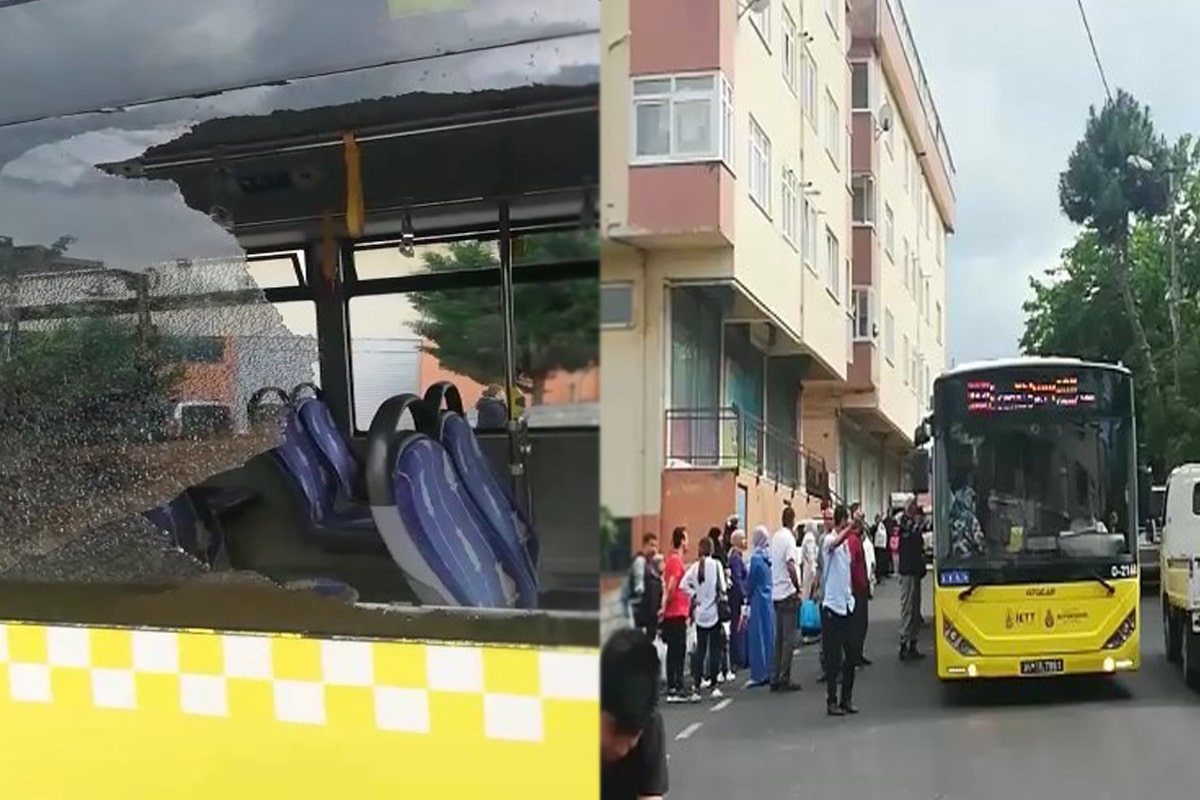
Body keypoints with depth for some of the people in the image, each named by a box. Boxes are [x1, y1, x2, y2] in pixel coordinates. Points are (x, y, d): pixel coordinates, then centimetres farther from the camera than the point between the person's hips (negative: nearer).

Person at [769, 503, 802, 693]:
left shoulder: (775, 537, 10)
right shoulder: (789, 539, -14)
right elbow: (790, 566, -22)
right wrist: (798, 588, -14)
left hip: (776, 593, 8)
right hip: (788, 593, -8)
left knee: (779, 637, 12)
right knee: (789, 638, -3)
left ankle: (775, 678, 13)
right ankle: (784, 679, -2)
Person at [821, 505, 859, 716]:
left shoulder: (846, 541, 13)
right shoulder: (829, 539, -11)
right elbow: (834, 544, -37)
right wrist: (851, 528, -50)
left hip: (847, 604, 8)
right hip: (832, 605, -8)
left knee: (851, 655, 10)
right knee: (833, 657, -2)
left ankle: (846, 699, 20)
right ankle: (831, 701, 5)